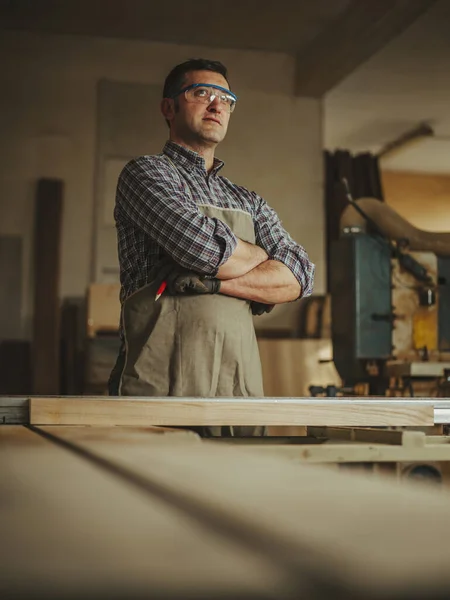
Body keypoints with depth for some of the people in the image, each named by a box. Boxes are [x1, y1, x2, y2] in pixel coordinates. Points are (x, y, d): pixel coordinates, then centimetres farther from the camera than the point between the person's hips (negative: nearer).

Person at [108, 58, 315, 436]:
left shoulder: (249, 203, 22)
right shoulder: (146, 173, 5)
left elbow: (299, 277, 7)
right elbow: (204, 246, -13)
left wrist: (214, 281, -8)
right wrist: (260, 255, 7)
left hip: (242, 383, 5)